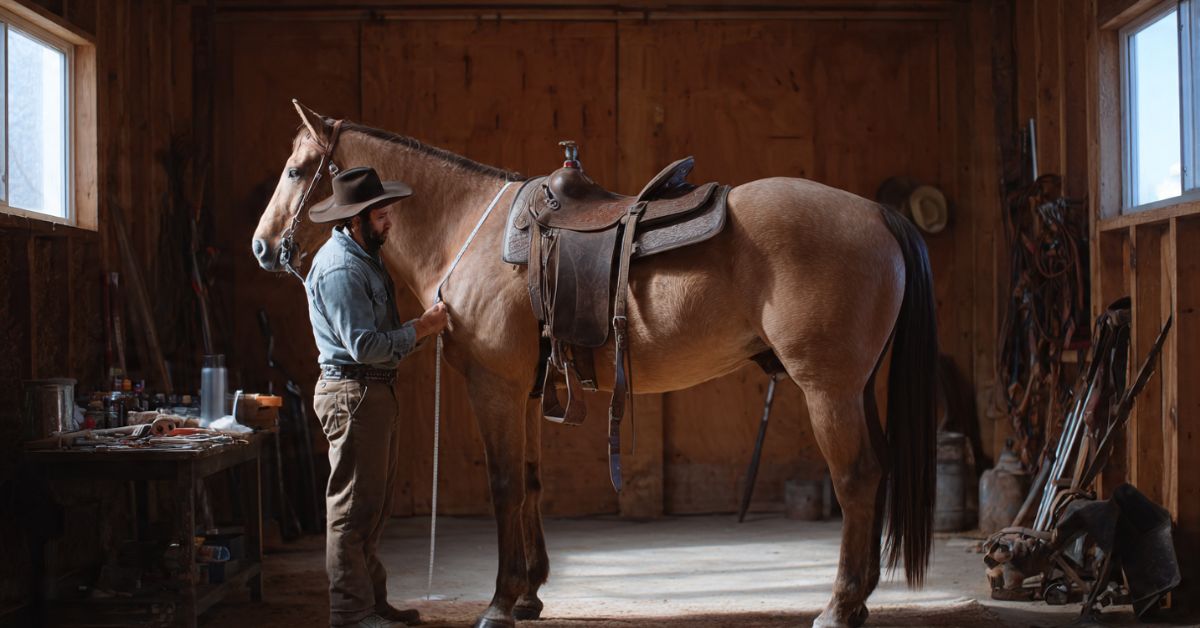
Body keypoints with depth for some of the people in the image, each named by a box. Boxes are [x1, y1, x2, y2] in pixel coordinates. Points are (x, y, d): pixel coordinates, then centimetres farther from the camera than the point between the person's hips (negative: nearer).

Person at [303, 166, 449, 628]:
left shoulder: (363, 256, 15)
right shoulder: (340, 268, -18)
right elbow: (364, 345, -23)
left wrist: (420, 328, 5)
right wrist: (422, 328, -15)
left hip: (375, 390, 11)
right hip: (353, 392, -11)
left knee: (373, 503, 15)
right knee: (353, 503, -5)